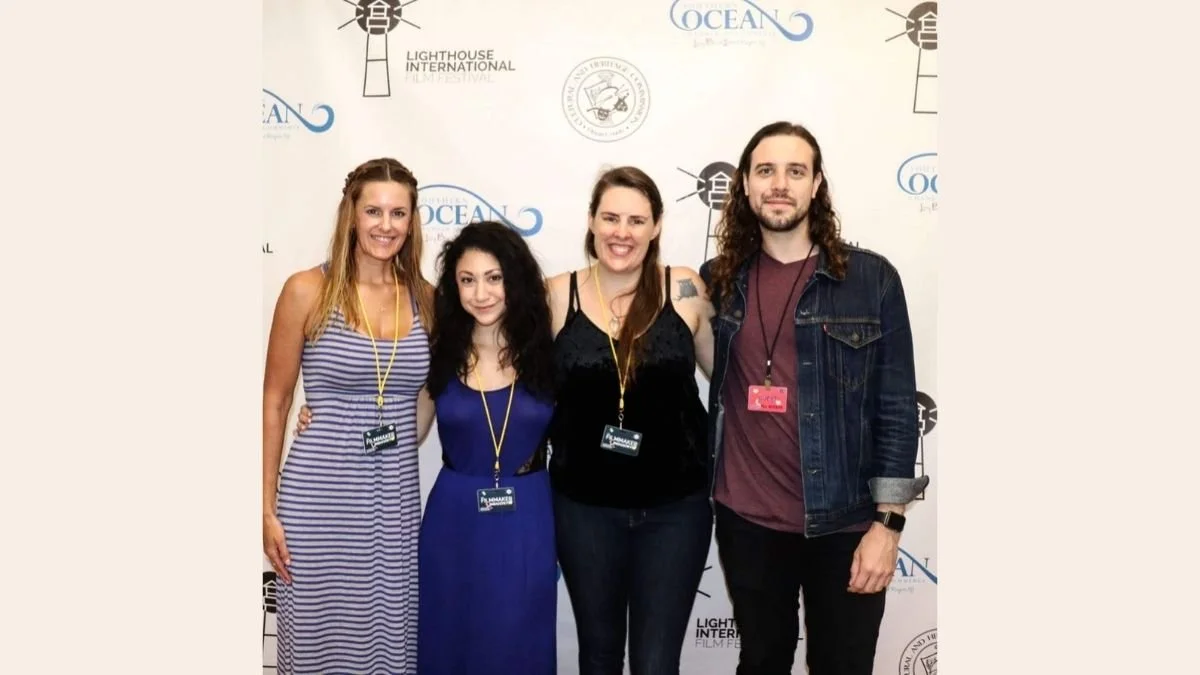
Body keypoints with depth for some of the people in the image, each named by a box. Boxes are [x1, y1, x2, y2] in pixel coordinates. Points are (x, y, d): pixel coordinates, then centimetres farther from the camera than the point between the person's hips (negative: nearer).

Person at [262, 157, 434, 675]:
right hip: (320, 496, -3)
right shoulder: (307, 291, -6)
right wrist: (267, 508, -4)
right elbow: (274, 405, -3)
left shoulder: (425, 299, 3)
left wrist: (399, 446, 5)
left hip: (396, 497, 3)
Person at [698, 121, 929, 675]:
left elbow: (897, 407, -6)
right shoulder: (717, 280, 2)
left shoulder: (871, 279, -5)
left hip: (843, 523, -2)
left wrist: (888, 522, -8)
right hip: (745, 520, 2)